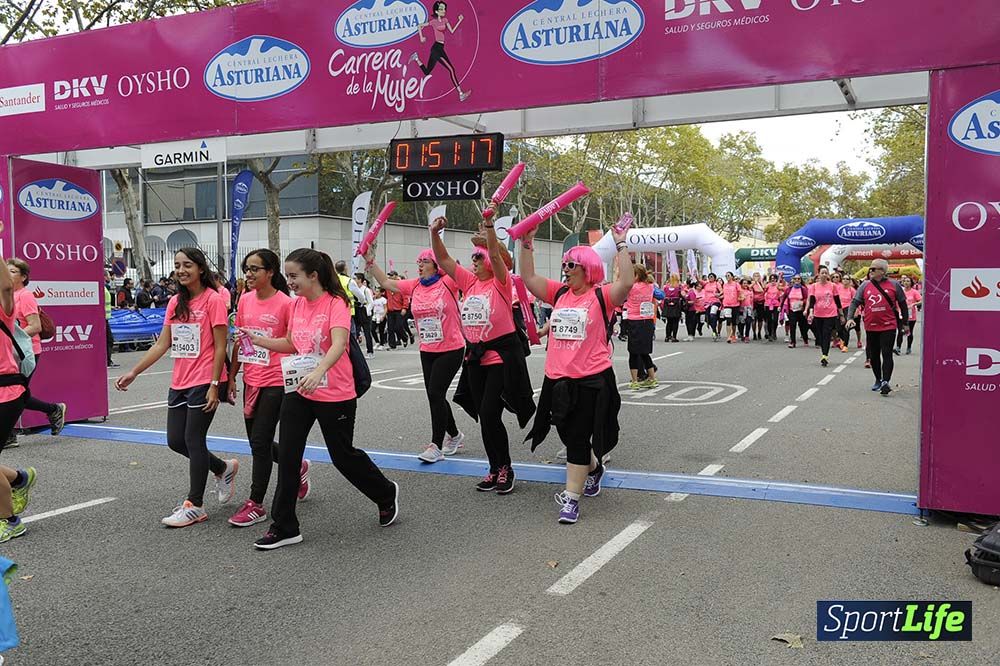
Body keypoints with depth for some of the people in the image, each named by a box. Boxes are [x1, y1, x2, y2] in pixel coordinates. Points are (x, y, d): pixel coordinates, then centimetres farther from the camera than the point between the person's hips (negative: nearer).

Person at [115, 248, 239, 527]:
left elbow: (220, 346, -12)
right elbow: (162, 344, 11)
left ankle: (194, 505, 10)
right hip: (179, 382, 7)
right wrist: (133, 373, 6)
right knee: (175, 440, 9)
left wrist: (214, 384, -16)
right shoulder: (175, 302, 10)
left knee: (193, 439, -2)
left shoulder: (213, 299, -10)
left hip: (204, 382, -7)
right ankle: (223, 468, 32)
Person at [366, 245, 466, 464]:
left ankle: (436, 445, 0)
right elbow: (386, 282, 7)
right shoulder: (413, 286, 4)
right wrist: (370, 261, -3)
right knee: (435, 395, 12)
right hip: (427, 351, 6)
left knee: (435, 394, -10)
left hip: (451, 349, -6)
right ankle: (454, 435, 32)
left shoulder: (448, 283, -12)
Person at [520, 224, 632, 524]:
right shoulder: (560, 293, 9)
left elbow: (626, 283, -23)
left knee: (578, 438, -1)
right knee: (569, 435, 19)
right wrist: (526, 245, 4)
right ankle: (593, 468, 46)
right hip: (557, 379, 6)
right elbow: (529, 278, 9)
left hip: (590, 380, -6)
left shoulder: (601, 296, -7)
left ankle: (571, 498, 6)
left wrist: (621, 246, -22)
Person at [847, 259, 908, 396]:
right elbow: (855, 302, 2)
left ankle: (886, 382, -12)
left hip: (888, 326, -3)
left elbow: (902, 304, 7)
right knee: (873, 355, 12)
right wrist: (850, 318, -13)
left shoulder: (893, 285, 0)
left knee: (887, 354, -9)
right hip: (871, 327, 3)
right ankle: (878, 380, 27)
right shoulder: (865, 285, 4)